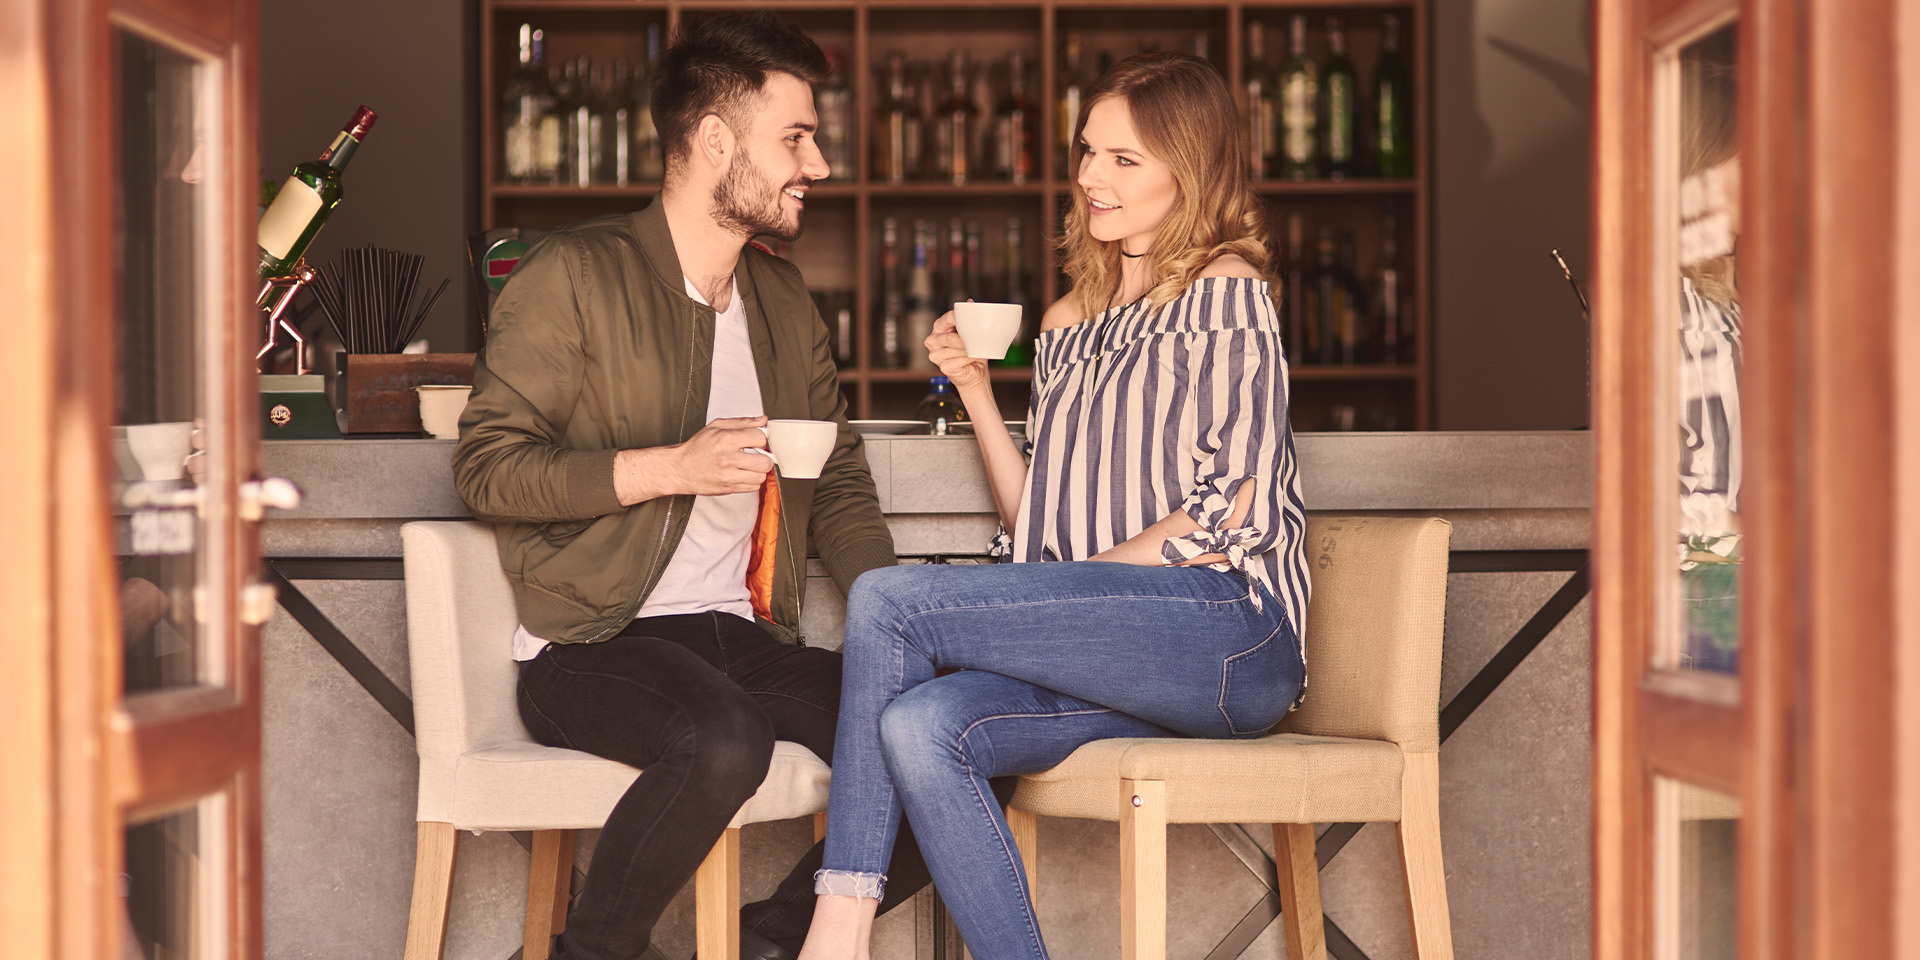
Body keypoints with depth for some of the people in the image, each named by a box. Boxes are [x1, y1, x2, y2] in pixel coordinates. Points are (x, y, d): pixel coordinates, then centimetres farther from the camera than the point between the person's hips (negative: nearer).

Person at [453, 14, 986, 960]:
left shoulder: (784, 300, 18)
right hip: (594, 647, -6)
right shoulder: (575, 275, -4)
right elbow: (485, 465, -9)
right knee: (726, 740, -37)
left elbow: (840, 483, 22)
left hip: (744, 636, 6)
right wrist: (670, 468, -17)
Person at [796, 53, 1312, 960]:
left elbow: (1234, 511, -7)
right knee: (919, 726, -26)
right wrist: (975, 391, 11)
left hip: (1228, 635, -6)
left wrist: (1090, 579, -8)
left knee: (885, 601, -20)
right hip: (1106, 654, 6)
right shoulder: (1069, 322, 24)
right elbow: (1036, 528, 21)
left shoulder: (1225, 292, 2)